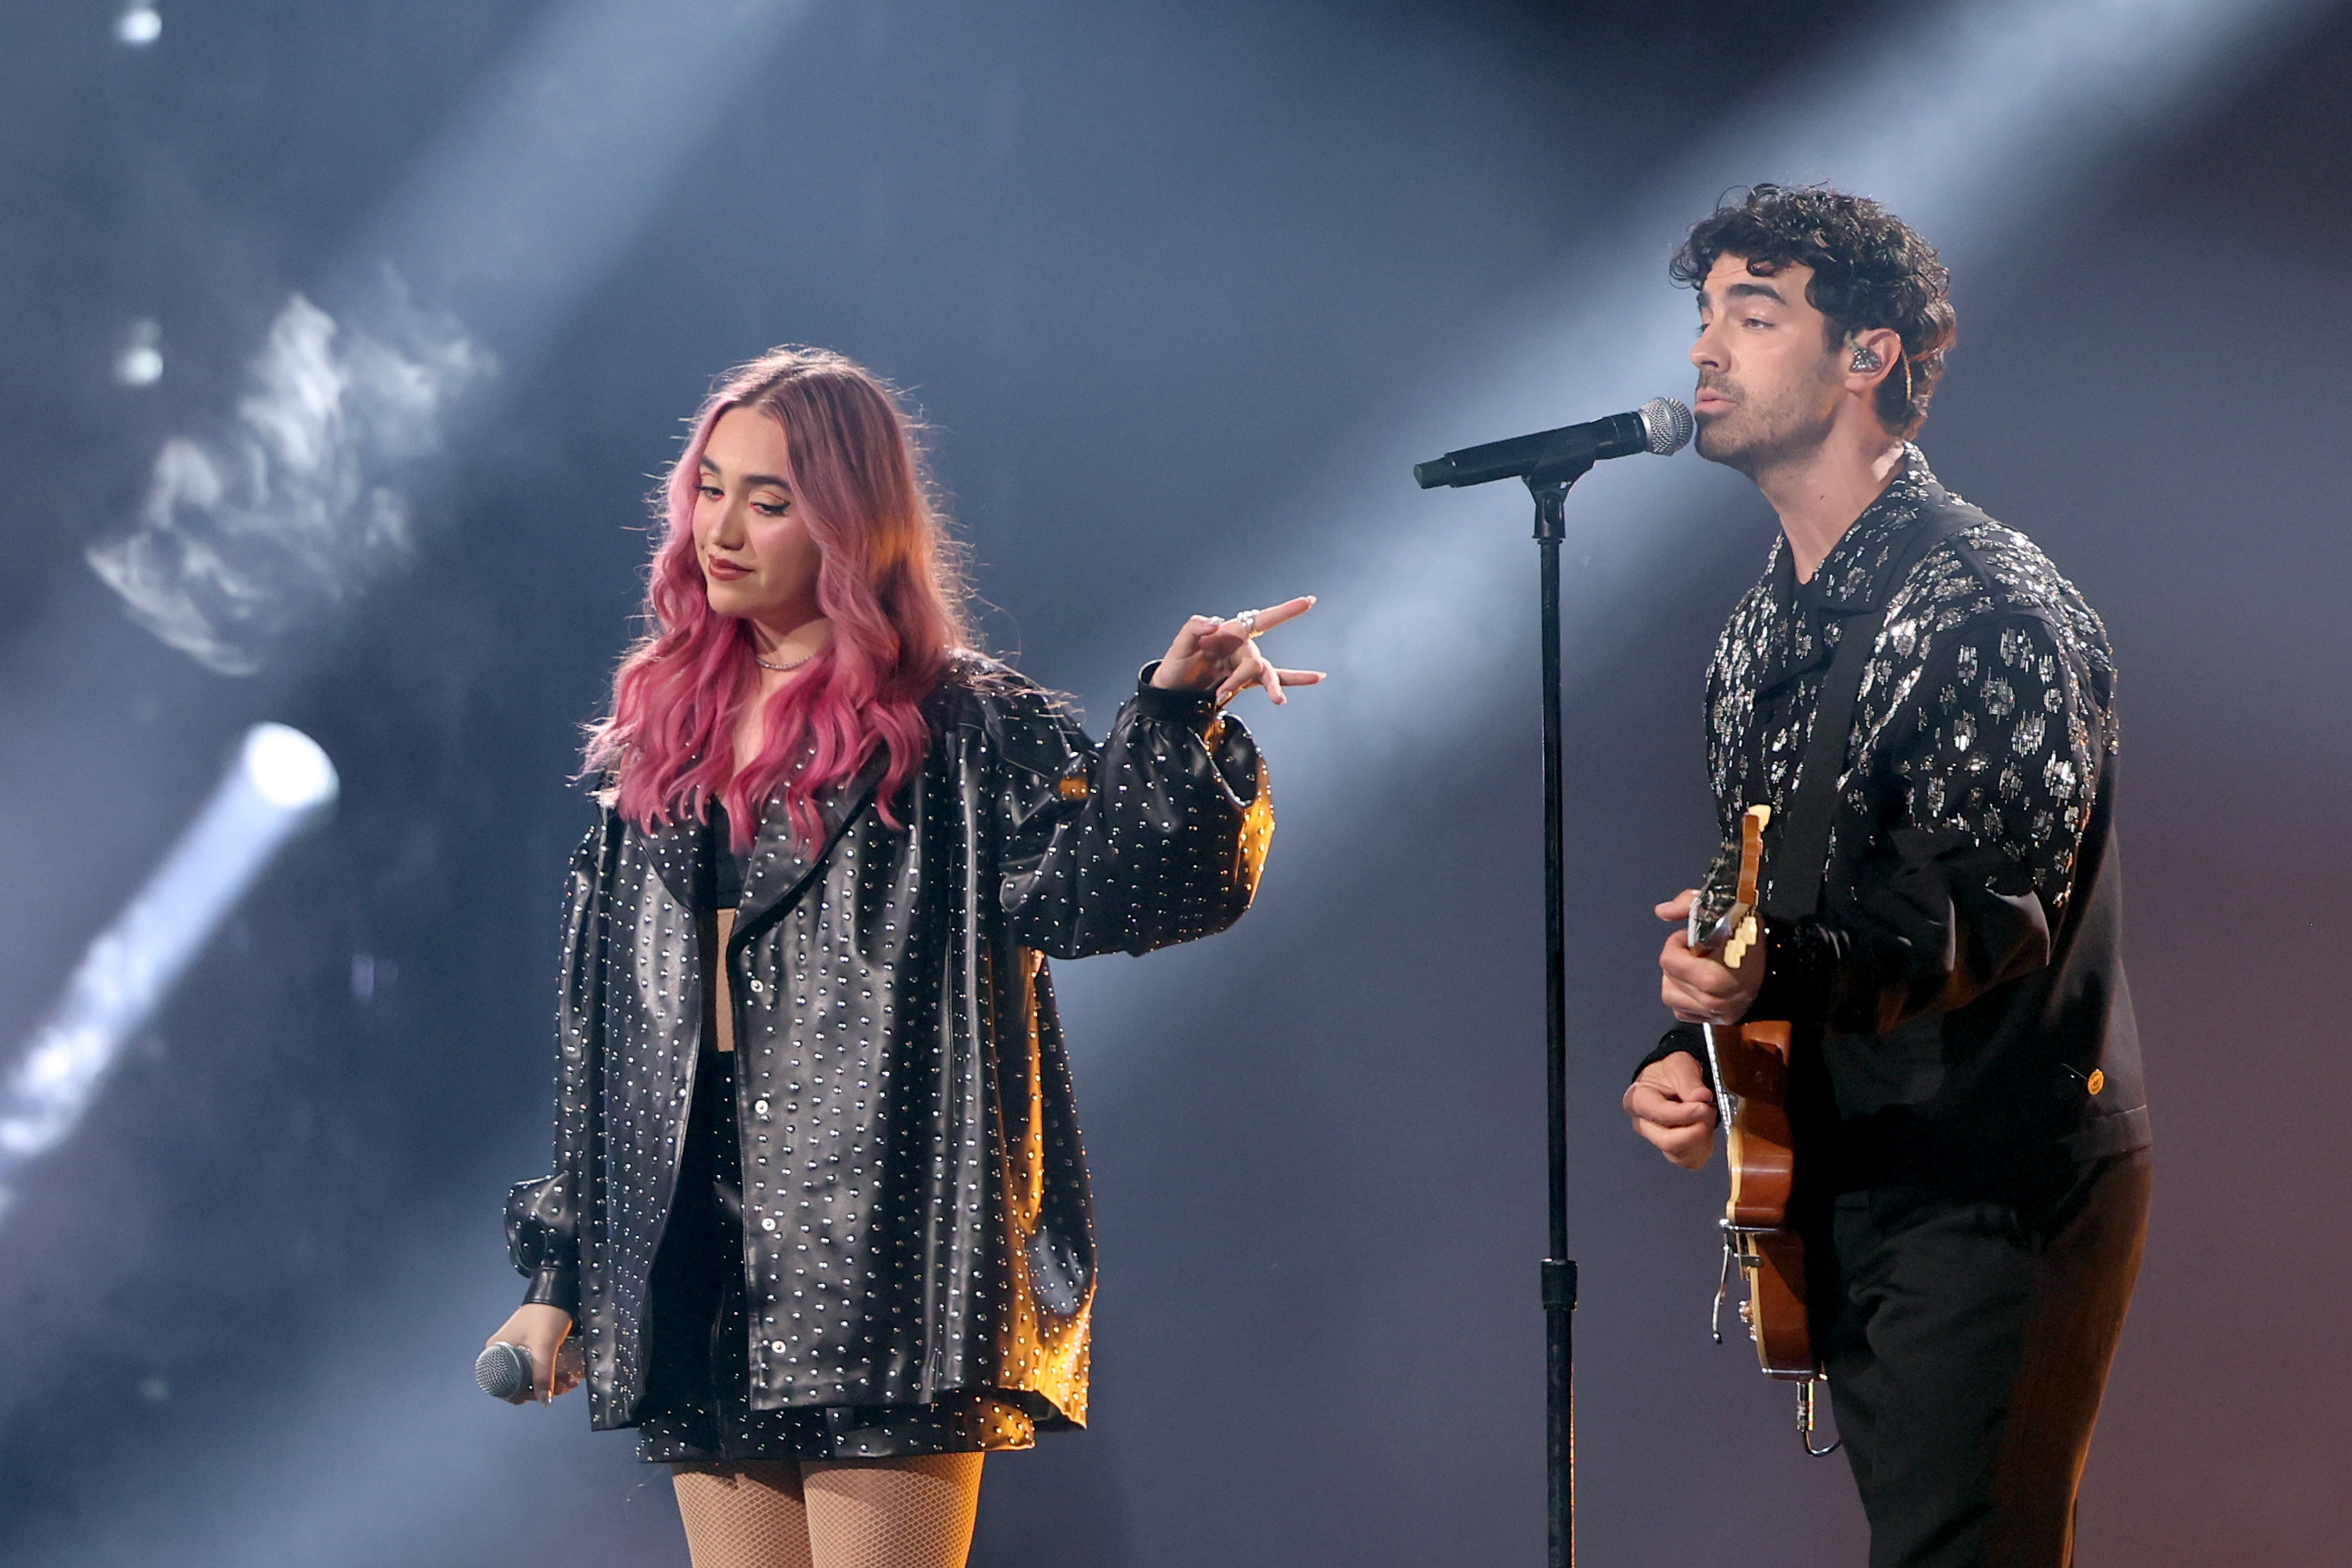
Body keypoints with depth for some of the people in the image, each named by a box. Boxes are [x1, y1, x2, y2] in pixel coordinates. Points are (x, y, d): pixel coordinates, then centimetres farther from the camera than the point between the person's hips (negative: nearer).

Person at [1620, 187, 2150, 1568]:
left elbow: (1988, 922, -24)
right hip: (1842, 1182, 9)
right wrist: (1692, 1052, 1)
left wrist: (1781, 969, -40)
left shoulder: (1994, 611, -15)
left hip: (1995, 1193, -9)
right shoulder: (1769, 626, 13)